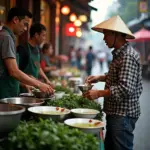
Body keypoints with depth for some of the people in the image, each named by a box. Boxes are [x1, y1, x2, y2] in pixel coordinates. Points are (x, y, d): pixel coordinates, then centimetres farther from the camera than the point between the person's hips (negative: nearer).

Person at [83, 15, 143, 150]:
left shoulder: (128, 56, -20)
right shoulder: (120, 53, 13)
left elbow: (125, 88, -28)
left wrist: (99, 93, -22)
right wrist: (100, 78, 11)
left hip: (123, 114, -10)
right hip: (115, 112, 10)